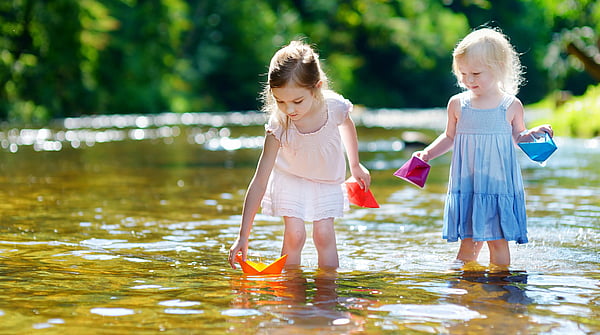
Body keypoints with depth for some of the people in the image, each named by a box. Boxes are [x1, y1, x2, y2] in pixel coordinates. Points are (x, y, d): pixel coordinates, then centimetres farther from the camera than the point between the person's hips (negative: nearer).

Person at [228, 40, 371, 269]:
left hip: (327, 181, 2)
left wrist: (355, 166, 13)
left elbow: (347, 125, 0)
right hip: (291, 179, -2)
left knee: (324, 234, -7)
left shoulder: (335, 106, -30)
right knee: (294, 234, -13)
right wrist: (243, 236, -35)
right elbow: (260, 182, -33)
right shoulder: (279, 126, -34)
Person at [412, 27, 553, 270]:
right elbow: (450, 138, 17)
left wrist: (534, 134, -7)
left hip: (499, 185, -1)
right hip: (466, 185, 1)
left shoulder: (511, 106, -1)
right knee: (469, 240, 1)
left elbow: (517, 138, 12)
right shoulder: (457, 104, 3)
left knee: (498, 241, 2)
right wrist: (427, 153, 6)